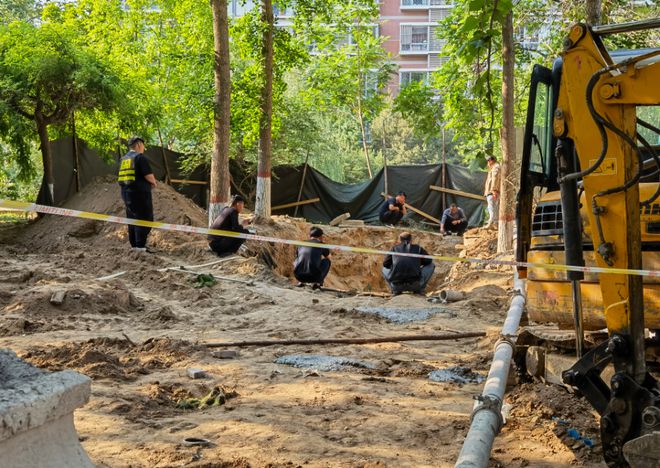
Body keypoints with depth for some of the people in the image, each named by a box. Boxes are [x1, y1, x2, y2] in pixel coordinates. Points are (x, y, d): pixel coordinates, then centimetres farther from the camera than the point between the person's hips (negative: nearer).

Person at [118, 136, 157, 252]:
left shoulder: (123, 159, 14)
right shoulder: (140, 157, -11)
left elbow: (121, 177, 20)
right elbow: (149, 175, -19)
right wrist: (153, 182, 3)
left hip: (126, 192, 8)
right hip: (140, 193, -8)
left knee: (132, 219, 15)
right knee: (145, 219, -5)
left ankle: (133, 244, 17)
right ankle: (140, 245, -10)